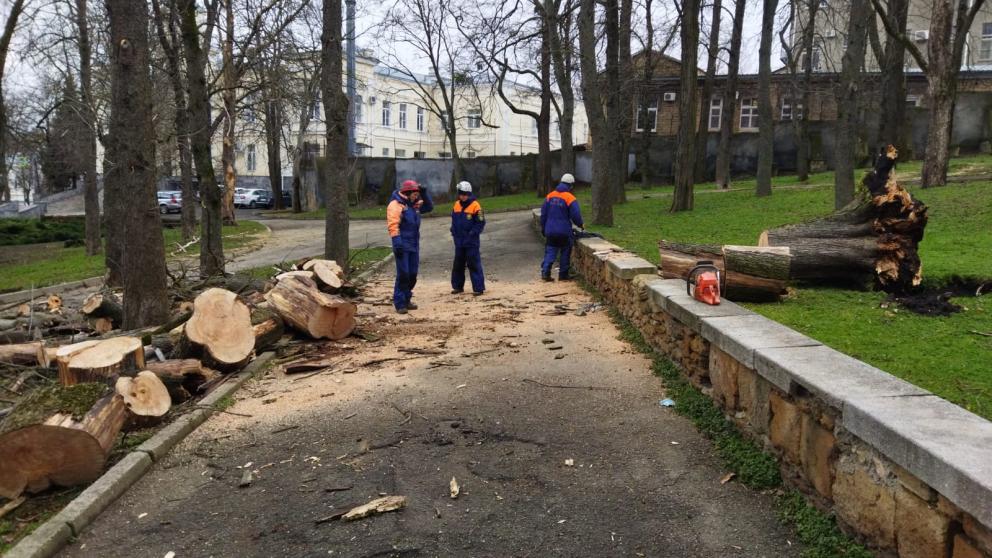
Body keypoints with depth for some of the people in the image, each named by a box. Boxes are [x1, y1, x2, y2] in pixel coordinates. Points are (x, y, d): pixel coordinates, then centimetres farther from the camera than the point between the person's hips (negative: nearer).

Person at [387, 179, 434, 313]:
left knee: (412, 274, 11)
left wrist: (424, 193, 10)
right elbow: (393, 225, -19)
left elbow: (429, 207, 25)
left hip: (414, 245, 8)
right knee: (403, 274, -8)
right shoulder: (396, 205, -10)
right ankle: (399, 303, -2)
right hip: (403, 246, -8)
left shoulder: (414, 205, 15)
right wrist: (397, 243, -27)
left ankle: (406, 299, 22)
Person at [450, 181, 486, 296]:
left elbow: (481, 223, -10)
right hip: (459, 241, 6)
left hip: (471, 242, -6)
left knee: (474, 264, -5)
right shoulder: (456, 205, 7)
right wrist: (454, 233, 7)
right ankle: (457, 286, 25)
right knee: (458, 264, 13)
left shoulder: (475, 206, -11)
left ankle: (478, 287, 0)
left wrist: (472, 234, -13)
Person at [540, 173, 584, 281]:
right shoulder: (570, 198, -12)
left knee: (550, 252, 9)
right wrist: (580, 225, 9)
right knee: (565, 253, 11)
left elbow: (543, 214, 7)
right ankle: (563, 274, 13)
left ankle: (545, 271, -7)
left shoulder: (550, 196, 3)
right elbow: (575, 215, -11)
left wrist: (543, 228, 17)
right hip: (564, 232, -4)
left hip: (550, 231, 4)